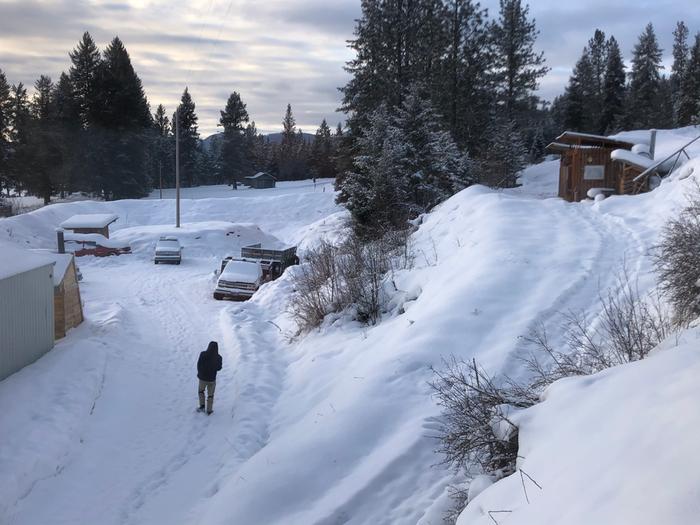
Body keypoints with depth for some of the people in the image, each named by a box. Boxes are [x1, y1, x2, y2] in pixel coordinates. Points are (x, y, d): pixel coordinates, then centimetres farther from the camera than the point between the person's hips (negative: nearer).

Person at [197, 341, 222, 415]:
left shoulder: (203, 354, -20)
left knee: (201, 390, 31)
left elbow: (199, 365, -8)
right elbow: (219, 368, -3)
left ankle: (202, 406, 27)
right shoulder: (218, 357, -19)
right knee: (210, 395, 21)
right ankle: (209, 411, 29)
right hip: (212, 379, 0)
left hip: (202, 378, 0)